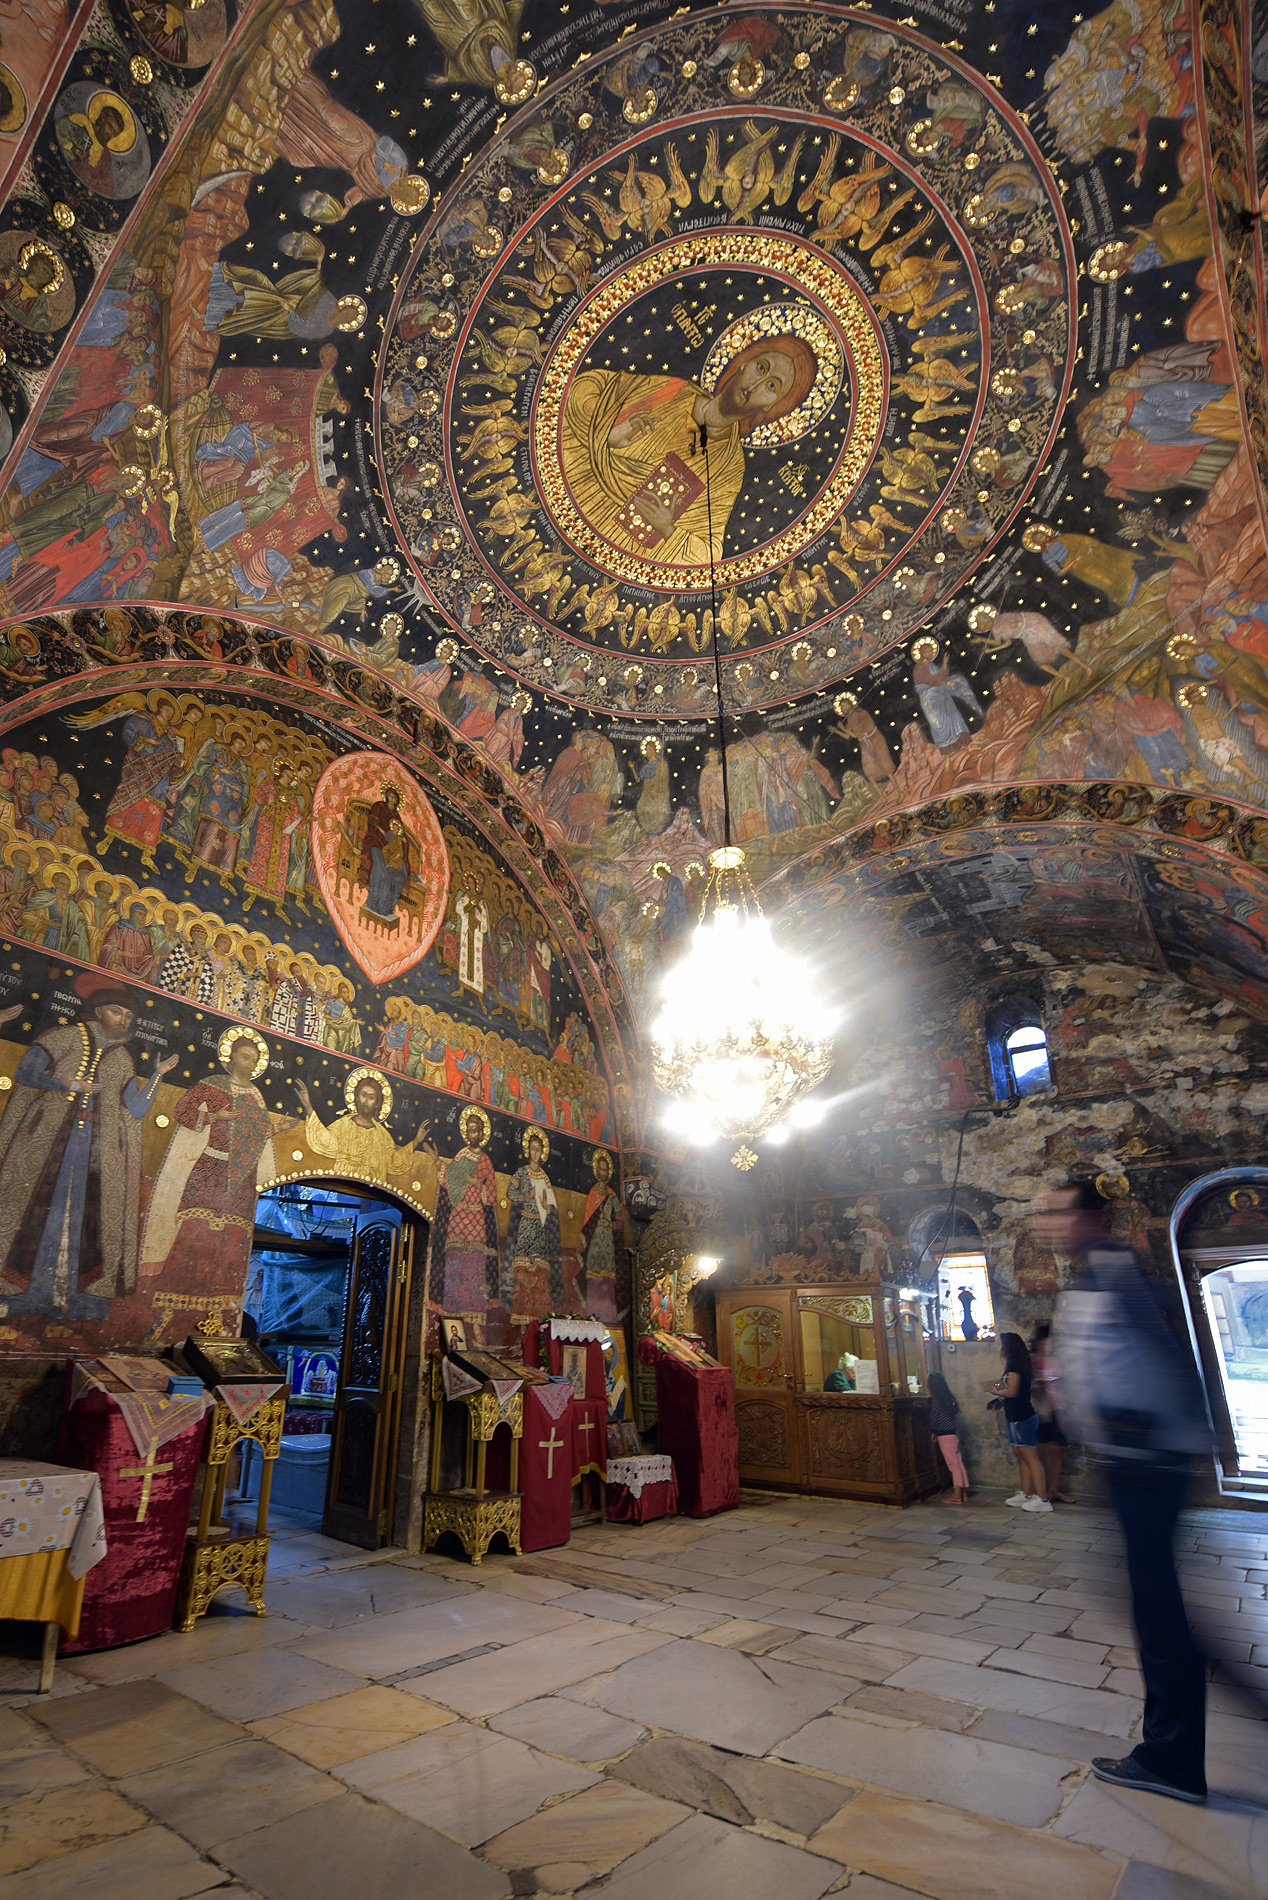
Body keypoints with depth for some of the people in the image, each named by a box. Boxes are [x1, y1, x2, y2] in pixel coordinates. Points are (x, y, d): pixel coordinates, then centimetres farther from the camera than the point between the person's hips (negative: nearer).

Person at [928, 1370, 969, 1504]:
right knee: (958, 1463, 11)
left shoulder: (935, 1400, -14)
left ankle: (957, 1495, 1)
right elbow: (954, 1412, 13)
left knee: (953, 1465, -3)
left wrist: (933, 1432, 4)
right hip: (953, 1433, 7)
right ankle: (963, 1493, 16)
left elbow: (933, 1418, -12)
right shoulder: (949, 1397, 7)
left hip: (944, 1436, -7)